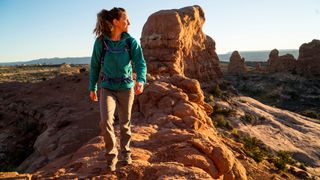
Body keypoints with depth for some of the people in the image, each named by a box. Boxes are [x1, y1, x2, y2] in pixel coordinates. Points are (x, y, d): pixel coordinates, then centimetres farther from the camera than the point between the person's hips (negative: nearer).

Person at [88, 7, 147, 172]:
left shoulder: (131, 42, -9)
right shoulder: (100, 41, -9)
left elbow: (140, 63, -17)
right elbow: (95, 66, 2)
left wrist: (140, 80, -38)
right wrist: (92, 88, 8)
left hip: (126, 87, 1)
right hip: (107, 88, -1)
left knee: (125, 123, 12)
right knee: (105, 122, -17)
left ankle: (125, 151, 37)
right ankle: (111, 155, 7)